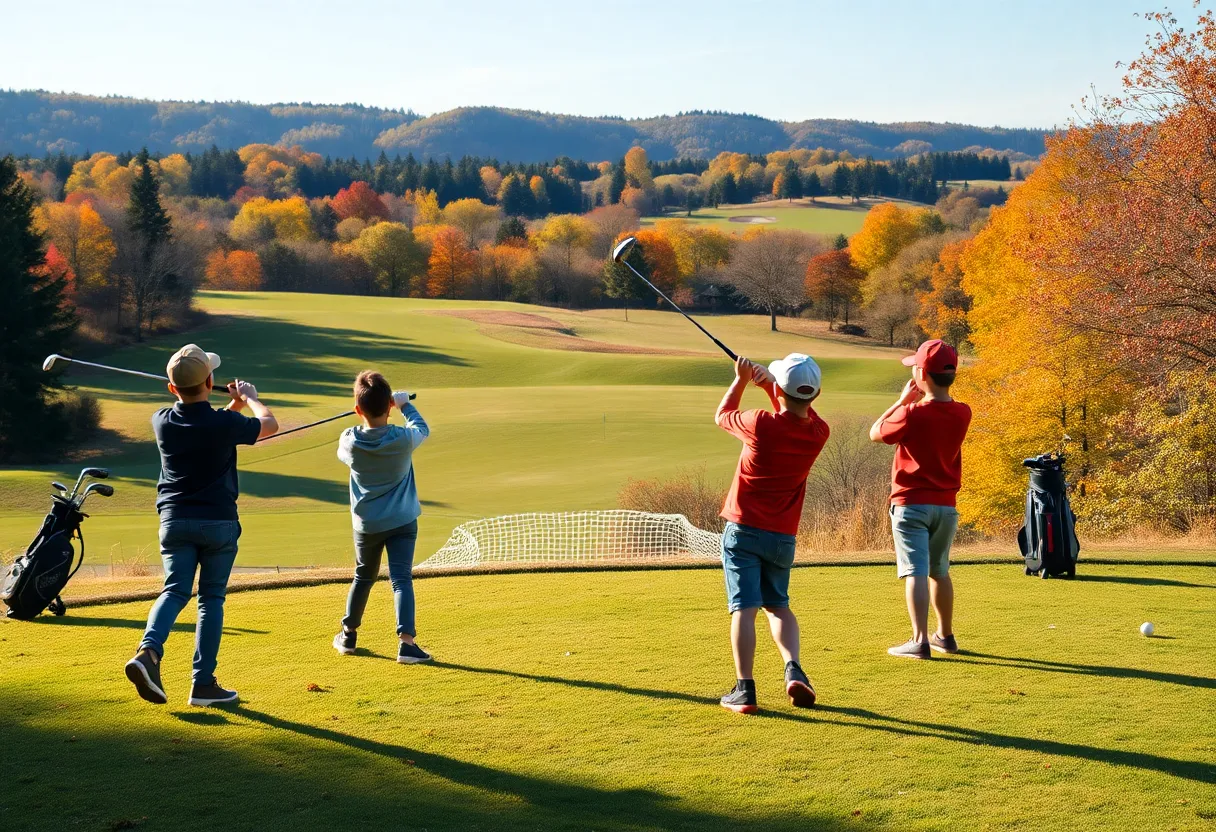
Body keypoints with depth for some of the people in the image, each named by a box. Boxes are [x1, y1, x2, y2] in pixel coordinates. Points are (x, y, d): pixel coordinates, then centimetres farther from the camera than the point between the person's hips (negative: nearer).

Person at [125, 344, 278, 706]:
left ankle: (149, 649, -25)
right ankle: (203, 684, 7)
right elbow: (270, 425, 6)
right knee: (211, 599, 6)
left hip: (174, 520, 3)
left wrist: (234, 405, 21)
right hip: (219, 523, -3)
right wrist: (250, 398, 23)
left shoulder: (162, 422, -2)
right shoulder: (224, 424, -14)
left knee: (175, 591, 3)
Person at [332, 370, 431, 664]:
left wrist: (365, 416, 20)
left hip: (366, 525, 2)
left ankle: (348, 635, 32)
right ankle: (406, 641, -19)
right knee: (402, 579, -6)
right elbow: (422, 428, 10)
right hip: (402, 521, -2)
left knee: (363, 577, 21)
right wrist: (405, 405, 24)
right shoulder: (404, 439, -15)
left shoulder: (349, 441, -12)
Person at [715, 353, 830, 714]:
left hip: (743, 529, -4)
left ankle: (744, 689, -10)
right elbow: (800, 411, 21)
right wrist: (768, 380, 11)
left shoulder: (761, 424, -16)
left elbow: (721, 416, 5)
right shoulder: (818, 433, -4)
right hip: (783, 536, 4)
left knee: (744, 608, -5)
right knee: (778, 604, 19)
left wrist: (740, 379, 17)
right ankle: (793, 669, -1)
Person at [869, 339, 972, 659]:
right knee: (939, 571, 20)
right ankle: (945, 635, 30)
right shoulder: (962, 414, -2)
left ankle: (920, 640, -17)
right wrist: (921, 399, 7)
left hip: (912, 504, -5)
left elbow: (876, 433, -2)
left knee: (916, 572, -8)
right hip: (946, 506, 5)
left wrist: (903, 400, 2)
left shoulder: (912, 413, -18)